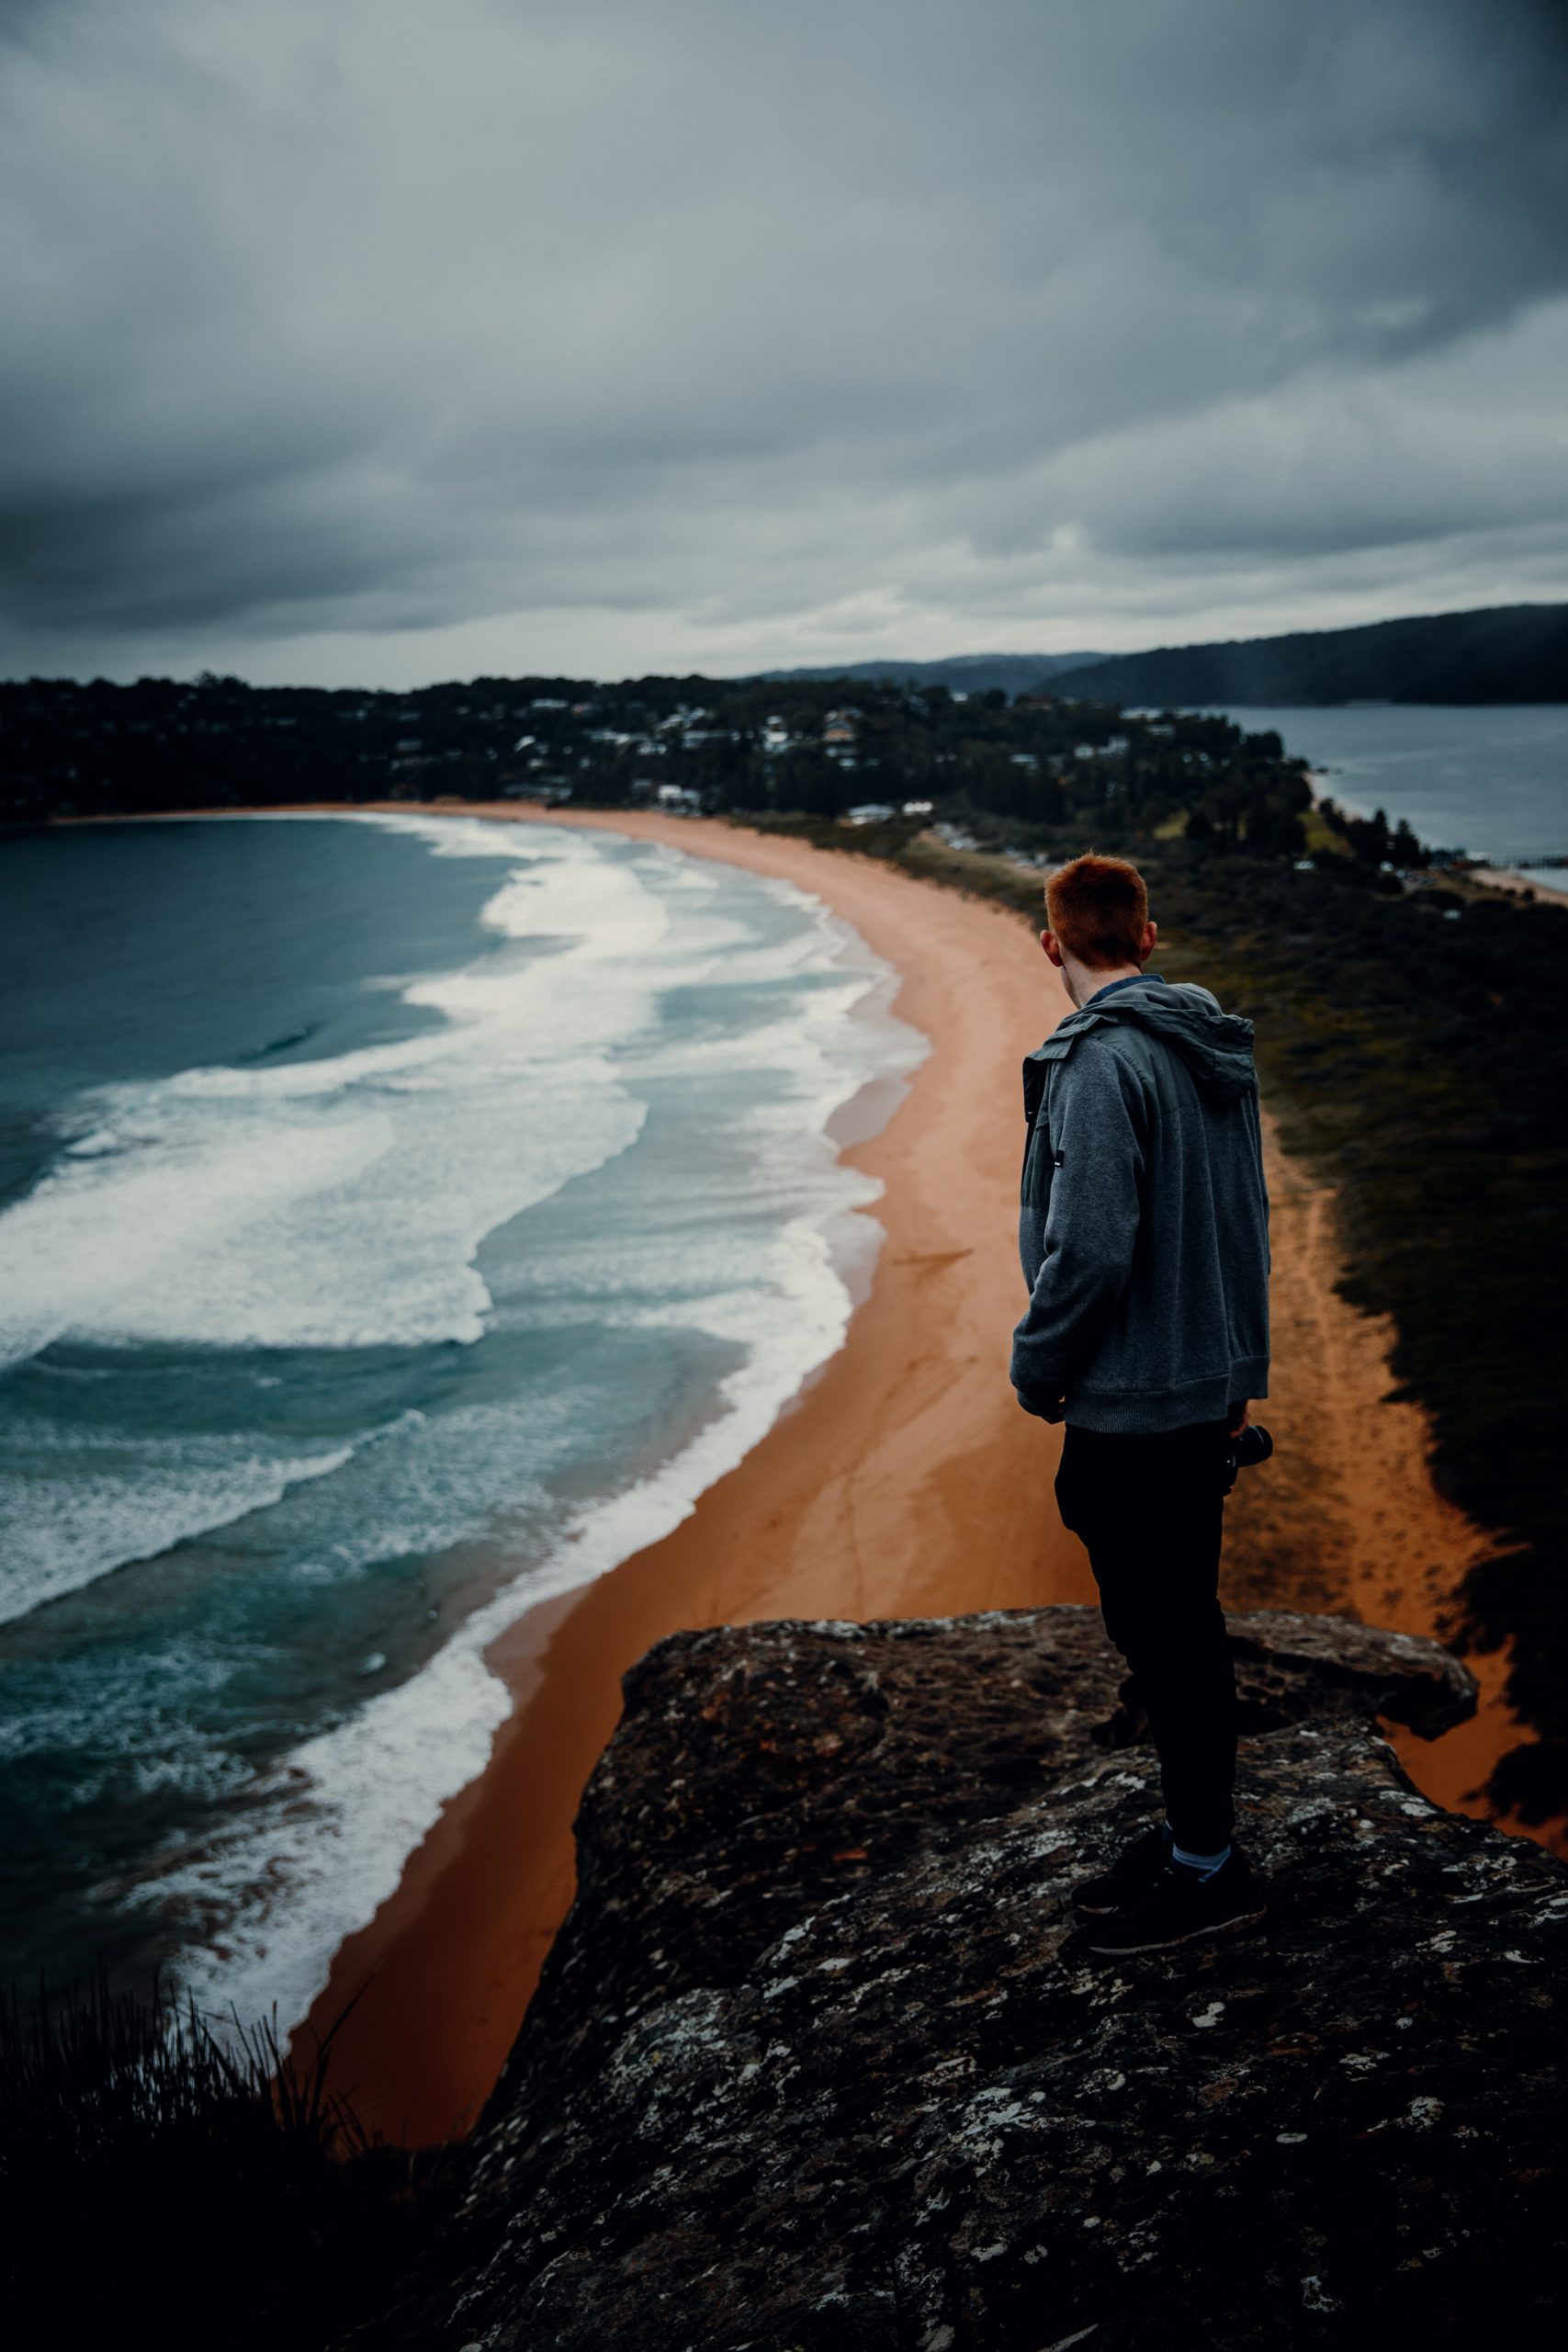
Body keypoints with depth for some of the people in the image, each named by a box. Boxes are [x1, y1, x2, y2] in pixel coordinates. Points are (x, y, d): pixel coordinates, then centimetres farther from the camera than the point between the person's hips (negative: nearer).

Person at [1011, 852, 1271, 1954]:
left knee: (1160, 1630, 3)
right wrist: (1242, 1364, 22)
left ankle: (1206, 1866, 15)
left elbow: (1089, 1251, -24)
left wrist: (1039, 1371, -9)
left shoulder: (1102, 1062, -20)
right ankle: (1200, 1834, 31)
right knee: (1185, 1618, 18)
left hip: (1133, 1403, -9)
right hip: (1209, 1387, 9)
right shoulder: (1216, 1050, 8)